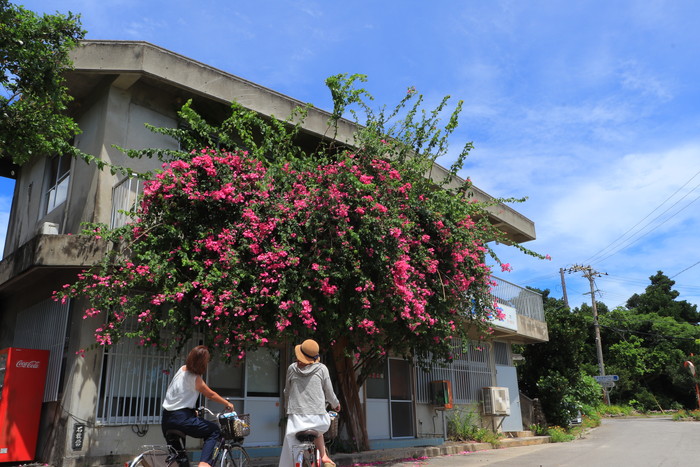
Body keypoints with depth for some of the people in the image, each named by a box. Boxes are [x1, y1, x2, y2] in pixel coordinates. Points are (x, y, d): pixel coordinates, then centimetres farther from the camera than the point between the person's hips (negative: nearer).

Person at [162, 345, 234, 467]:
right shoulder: (195, 379, -13)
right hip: (180, 419, -8)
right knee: (214, 430, 3)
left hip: (166, 419, 8)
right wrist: (227, 404, 10)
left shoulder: (182, 369, 10)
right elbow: (211, 395, -4)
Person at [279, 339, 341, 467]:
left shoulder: (292, 369, 4)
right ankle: (324, 456, 15)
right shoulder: (321, 369, -1)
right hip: (317, 414, 0)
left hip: (296, 415, 1)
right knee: (317, 429, 31)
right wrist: (335, 404, 26)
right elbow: (329, 393, 6)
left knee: (290, 450, 9)